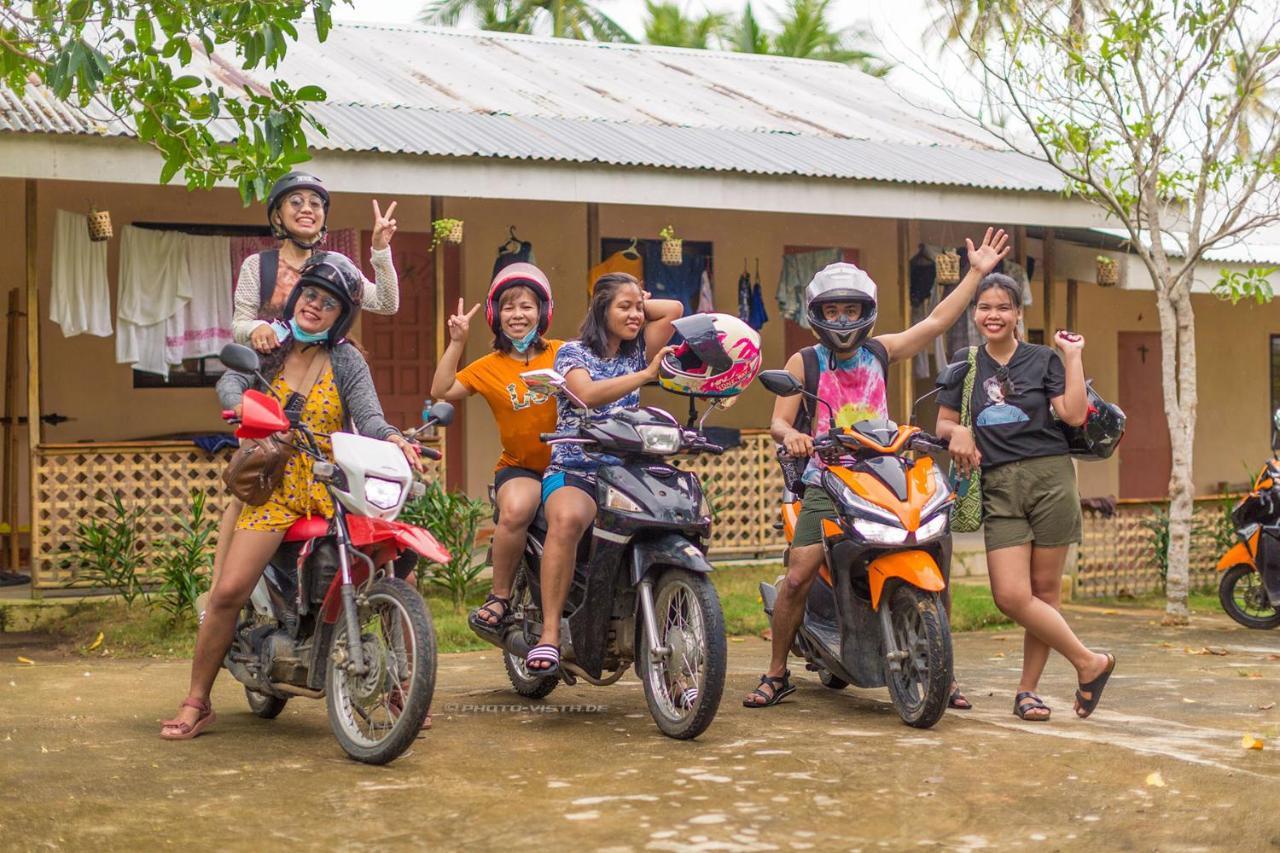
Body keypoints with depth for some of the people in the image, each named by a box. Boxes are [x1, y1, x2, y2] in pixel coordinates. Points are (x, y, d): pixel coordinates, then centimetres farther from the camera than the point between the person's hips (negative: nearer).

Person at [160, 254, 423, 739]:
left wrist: (393, 439, -28)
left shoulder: (346, 360, 6)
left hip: (333, 487, 0)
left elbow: (368, 417, -6)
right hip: (276, 488, 0)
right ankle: (196, 704, 1)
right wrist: (244, 408, -30)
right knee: (228, 592, -12)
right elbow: (231, 382, -6)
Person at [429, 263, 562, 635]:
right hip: (519, 466, -1)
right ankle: (499, 597, -16)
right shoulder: (488, 367, 5)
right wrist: (456, 343, -7)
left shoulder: (563, 354, 6)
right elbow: (441, 391, -3)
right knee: (515, 509, -33)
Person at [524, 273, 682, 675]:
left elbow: (673, 308, 9)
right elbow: (587, 394, -19)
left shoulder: (635, 352, 17)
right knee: (567, 518, -39)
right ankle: (549, 634, -39)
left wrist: (638, 304, 13)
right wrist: (647, 374, -25)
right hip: (573, 472, -5)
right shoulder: (573, 352, 2)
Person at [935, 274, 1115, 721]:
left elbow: (1074, 414, -5)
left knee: (1044, 590, 0)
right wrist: (958, 432, -4)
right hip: (998, 486, 2)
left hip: (1050, 477, -2)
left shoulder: (1043, 360, 7)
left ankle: (1027, 690, 11)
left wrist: (1073, 356, -4)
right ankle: (1089, 662, 2)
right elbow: (943, 422, 17)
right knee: (1011, 596, -11)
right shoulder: (965, 365, 15)